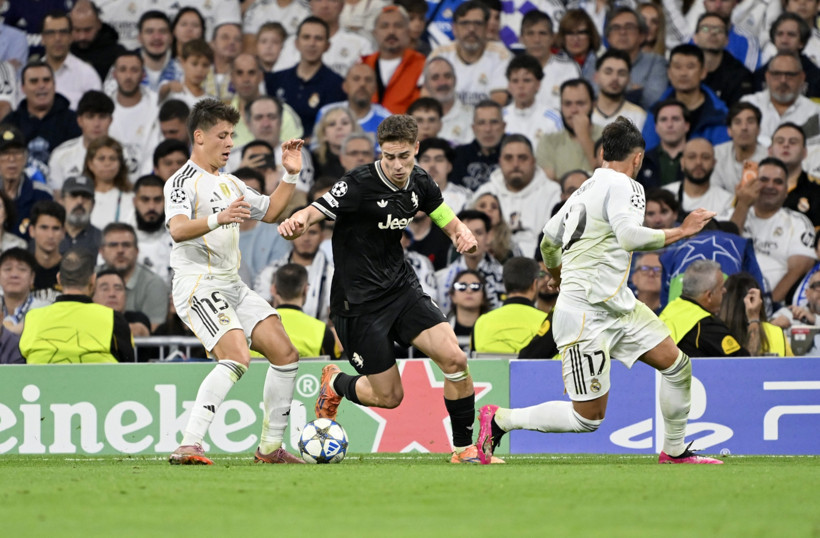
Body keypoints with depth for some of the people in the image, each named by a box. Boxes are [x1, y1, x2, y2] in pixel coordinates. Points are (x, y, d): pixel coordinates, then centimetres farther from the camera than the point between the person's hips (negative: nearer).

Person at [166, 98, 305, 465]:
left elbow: (270, 212, 32)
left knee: (285, 354, 2)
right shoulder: (183, 182, -8)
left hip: (233, 287, 9)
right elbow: (178, 229, -27)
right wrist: (218, 219, -44)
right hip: (198, 284, -9)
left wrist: (290, 176, 18)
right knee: (237, 357, -28)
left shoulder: (230, 184, 20)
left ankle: (270, 447, 11)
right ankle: (189, 446, -32)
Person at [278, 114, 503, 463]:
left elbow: (448, 221, 14)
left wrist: (463, 234, -10)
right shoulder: (360, 184, -19)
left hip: (401, 288, 5)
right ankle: (335, 385, 32)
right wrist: (296, 222, -51)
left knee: (454, 358, -14)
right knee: (389, 397, -2)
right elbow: (313, 212, -27)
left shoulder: (419, 183, 0)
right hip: (359, 301, -5)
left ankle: (464, 448, 2)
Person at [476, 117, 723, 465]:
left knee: (677, 364, 8)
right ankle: (499, 420, 6)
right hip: (586, 313, -10)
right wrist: (681, 231, -17)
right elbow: (630, 237, -28)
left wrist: (556, 275, 46)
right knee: (588, 418, -7)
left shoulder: (585, 188, 14)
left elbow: (548, 242, 25)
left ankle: (675, 450, 20)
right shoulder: (624, 186, -11)